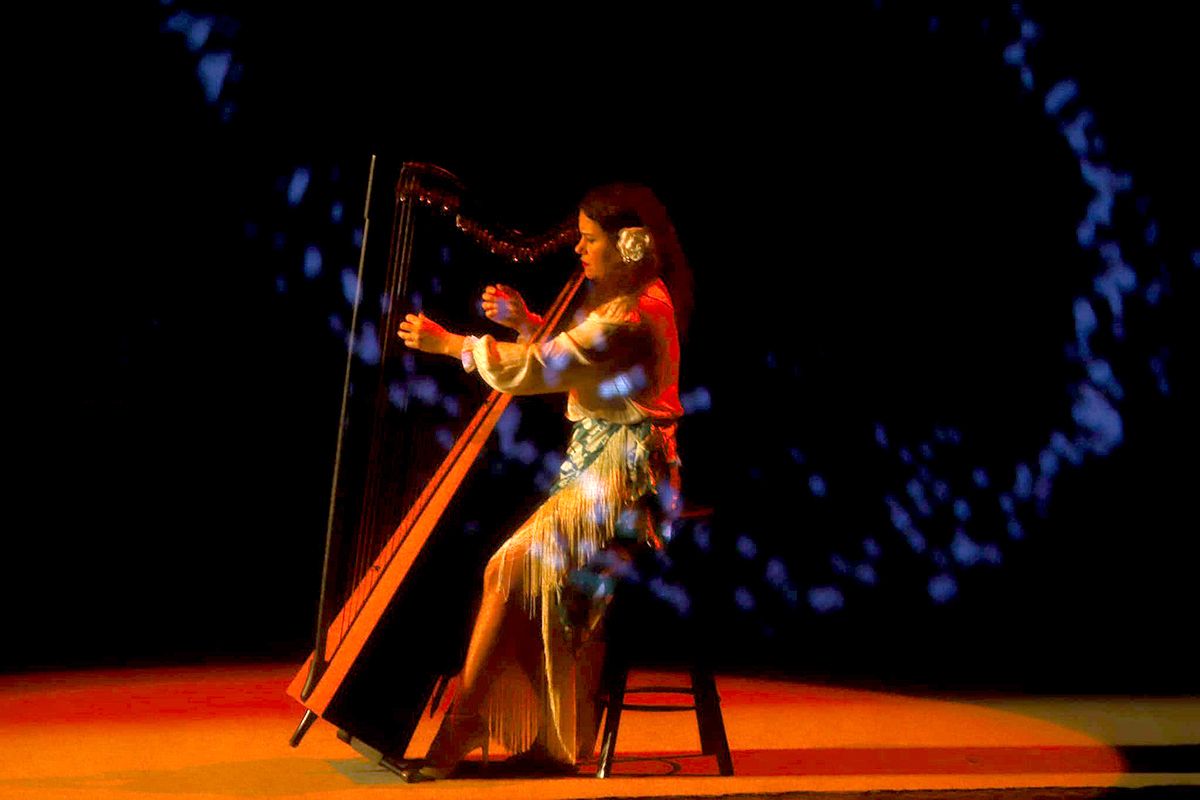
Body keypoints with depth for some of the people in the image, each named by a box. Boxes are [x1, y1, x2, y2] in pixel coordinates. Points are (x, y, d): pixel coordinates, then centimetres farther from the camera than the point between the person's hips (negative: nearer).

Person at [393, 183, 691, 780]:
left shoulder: (634, 314, -18)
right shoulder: (619, 298, 14)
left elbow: (535, 370, -19)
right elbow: (562, 360, 20)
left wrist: (449, 343, -10)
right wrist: (523, 321, 5)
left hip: (623, 477, -10)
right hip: (596, 465, 10)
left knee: (511, 567, -15)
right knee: (526, 573, 1)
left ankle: (456, 734, -7)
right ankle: (546, 739, 6)